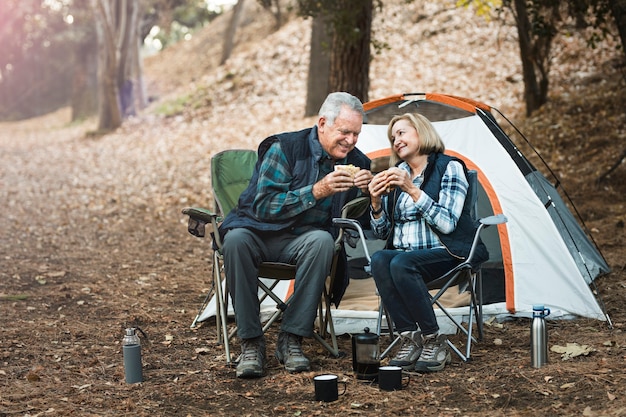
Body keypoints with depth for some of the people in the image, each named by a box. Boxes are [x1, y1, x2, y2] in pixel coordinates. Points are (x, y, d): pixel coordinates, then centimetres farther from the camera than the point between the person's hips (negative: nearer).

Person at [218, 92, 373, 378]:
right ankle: (251, 341, -26)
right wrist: (316, 191, -24)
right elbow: (264, 206, -17)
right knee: (236, 239, -36)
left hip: (302, 240, 2)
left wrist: (366, 192, -16)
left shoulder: (356, 163, 3)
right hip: (259, 233, -2)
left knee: (322, 241, -33)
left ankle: (291, 339, -26)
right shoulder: (285, 148, -10)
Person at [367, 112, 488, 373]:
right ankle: (409, 338, -27)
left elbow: (447, 223, -14)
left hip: (444, 252, -5)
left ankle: (434, 342, -22)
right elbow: (381, 233, 14)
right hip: (403, 252, 5)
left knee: (402, 264, -35)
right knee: (379, 261, -30)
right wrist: (376, 201, -5)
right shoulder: (396, 174, 15)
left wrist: (413, 190, -19)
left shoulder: (449, 167, -1)